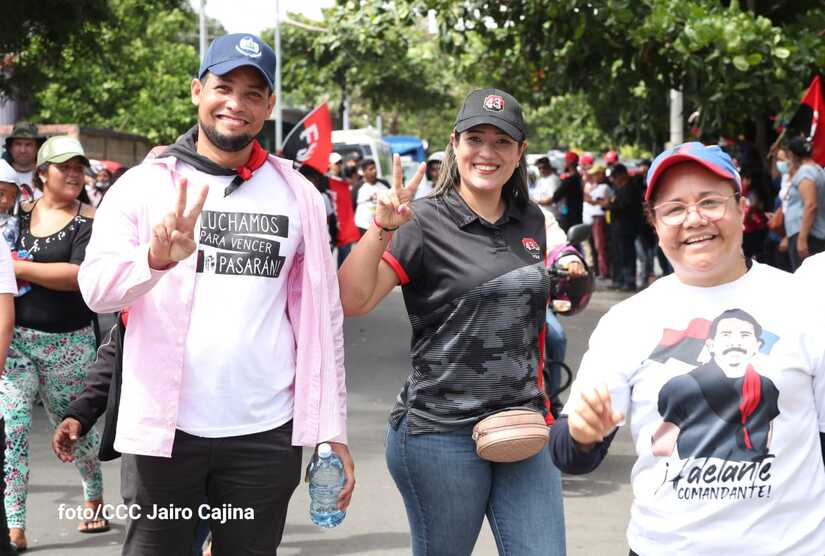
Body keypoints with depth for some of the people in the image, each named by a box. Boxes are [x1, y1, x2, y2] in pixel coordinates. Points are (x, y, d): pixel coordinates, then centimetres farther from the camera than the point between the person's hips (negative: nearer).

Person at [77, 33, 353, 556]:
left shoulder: (297, 194, 6)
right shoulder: (144, 185, 1)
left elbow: (322, 317, 7)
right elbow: (96, 288, -10)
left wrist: (332, 431, 3)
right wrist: (157, 258, -31)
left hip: (266, 434, 1)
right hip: (163, 430, -1)